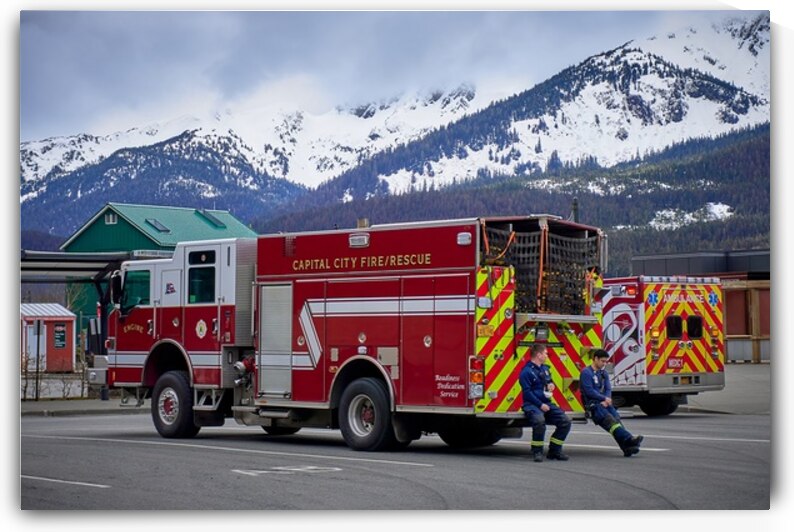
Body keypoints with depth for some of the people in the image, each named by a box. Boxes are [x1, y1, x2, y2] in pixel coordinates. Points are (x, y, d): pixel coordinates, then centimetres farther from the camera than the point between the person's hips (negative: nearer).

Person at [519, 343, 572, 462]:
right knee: (539, 420, -38)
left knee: (565, 421, -9)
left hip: (546, 403, 8)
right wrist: (540, 405, -21)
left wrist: (551, 385, 7)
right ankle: (537, 452, -22)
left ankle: (554, 451, 4)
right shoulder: (526, 371, -8)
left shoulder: (545, 369, 18)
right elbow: (527, 392, -15)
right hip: (532, 404, -8)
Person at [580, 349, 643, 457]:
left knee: (616, 418, -21)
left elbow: (608, 389, 13)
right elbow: (589, 391, -12)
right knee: (609, 419, -31)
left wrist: (606, 400, -7)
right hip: (592, 404, -6)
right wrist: (604, 398, -9)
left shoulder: (604, 373, 20)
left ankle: (627, 446, -38)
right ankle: (628, 439, -47)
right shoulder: (586, 372, -4)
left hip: (604, 402, 6)